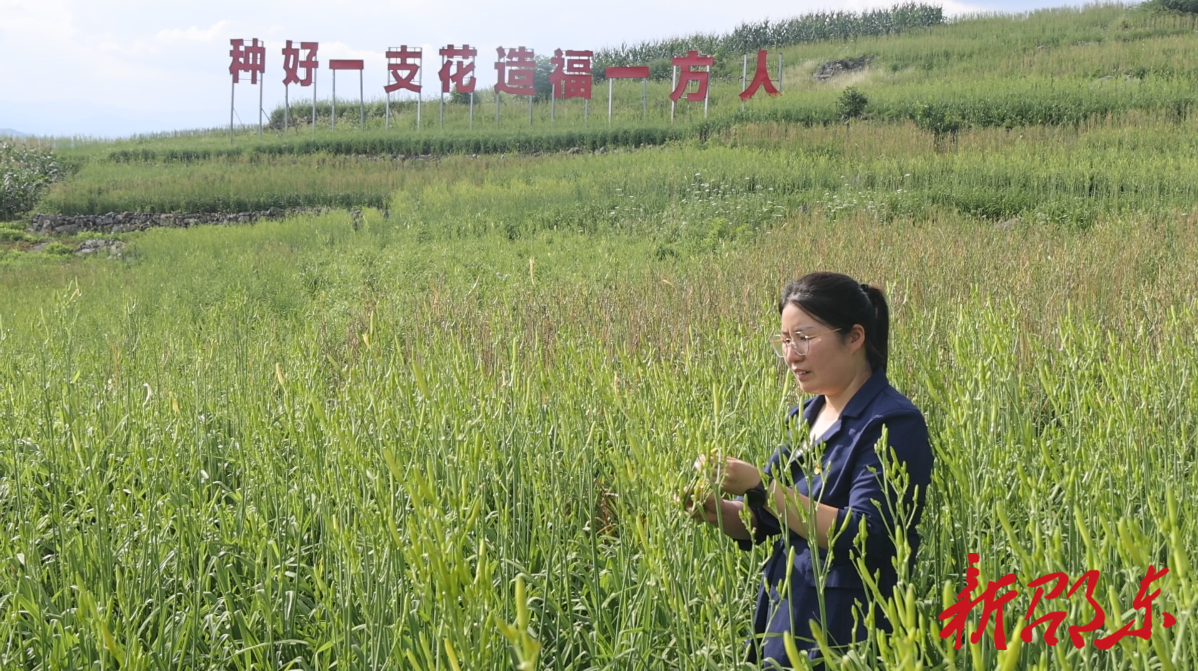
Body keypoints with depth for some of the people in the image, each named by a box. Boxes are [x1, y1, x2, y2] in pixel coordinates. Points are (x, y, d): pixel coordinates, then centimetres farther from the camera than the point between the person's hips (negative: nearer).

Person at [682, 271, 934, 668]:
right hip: (782, 621, 7)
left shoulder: (892, 424, -14)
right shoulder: (805, 416, 9)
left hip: (845, 637, -7)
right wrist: (713, 510, -8)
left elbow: (864, 538, -23)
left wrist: (761, 487, -25)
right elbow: (764, 525, 12)